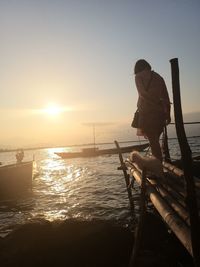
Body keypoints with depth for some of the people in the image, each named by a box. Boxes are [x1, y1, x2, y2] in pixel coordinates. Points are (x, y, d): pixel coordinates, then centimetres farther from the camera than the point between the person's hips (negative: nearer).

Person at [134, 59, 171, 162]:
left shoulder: (138, 77, 5)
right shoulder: (159, 77, 18)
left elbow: (143, 94, -10)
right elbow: (166, 98, 13)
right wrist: (168, 114, 14)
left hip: (147, 112, -5)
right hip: (160, 113, 5)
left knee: (153, 141, -4)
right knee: (155, 139, 15)